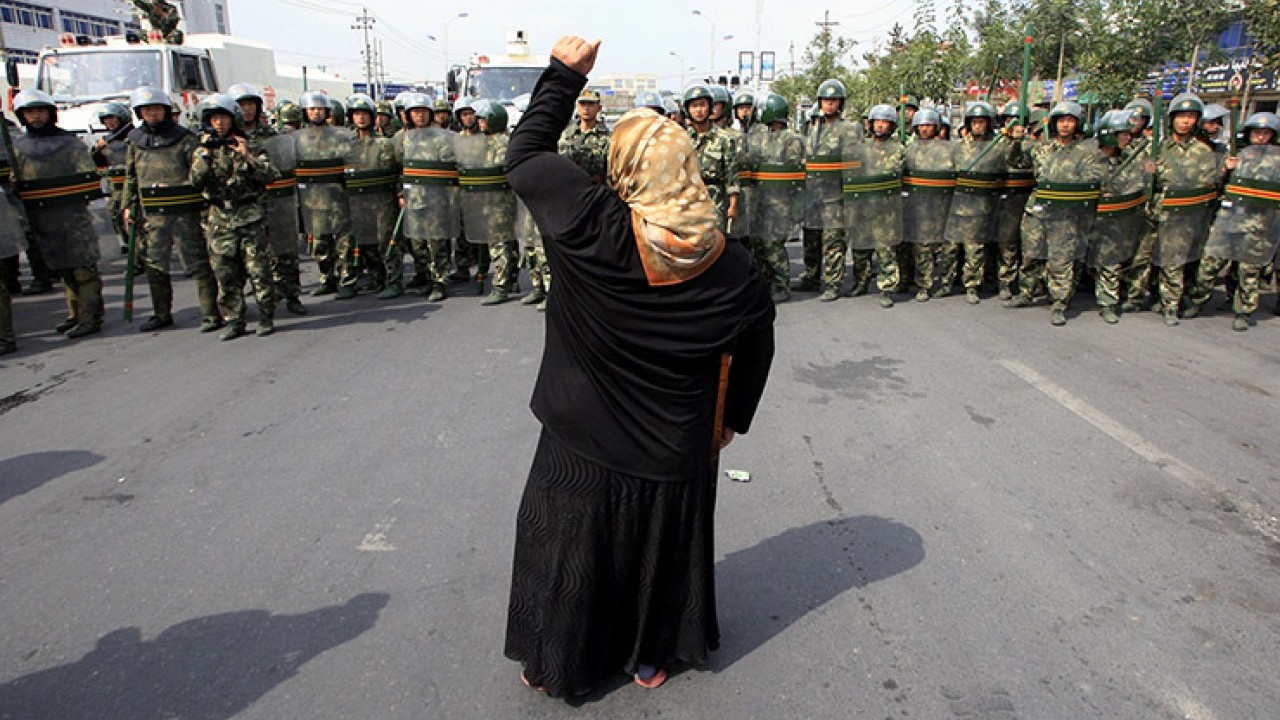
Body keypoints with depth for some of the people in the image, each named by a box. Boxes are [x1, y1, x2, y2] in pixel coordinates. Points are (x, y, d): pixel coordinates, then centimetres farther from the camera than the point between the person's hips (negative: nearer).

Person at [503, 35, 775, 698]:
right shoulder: (731, 265, -13)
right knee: (661, 548, 24)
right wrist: (731, 419, 16)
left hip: (584, 444, -2)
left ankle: (558, 666, 39)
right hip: (677, 451, 2)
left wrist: (565, 73, 3)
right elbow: (755, 349, 1)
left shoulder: (591, 226, -22)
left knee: (568, 550, 20)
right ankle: (651, 658, 45)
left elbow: (525, 153, -7)